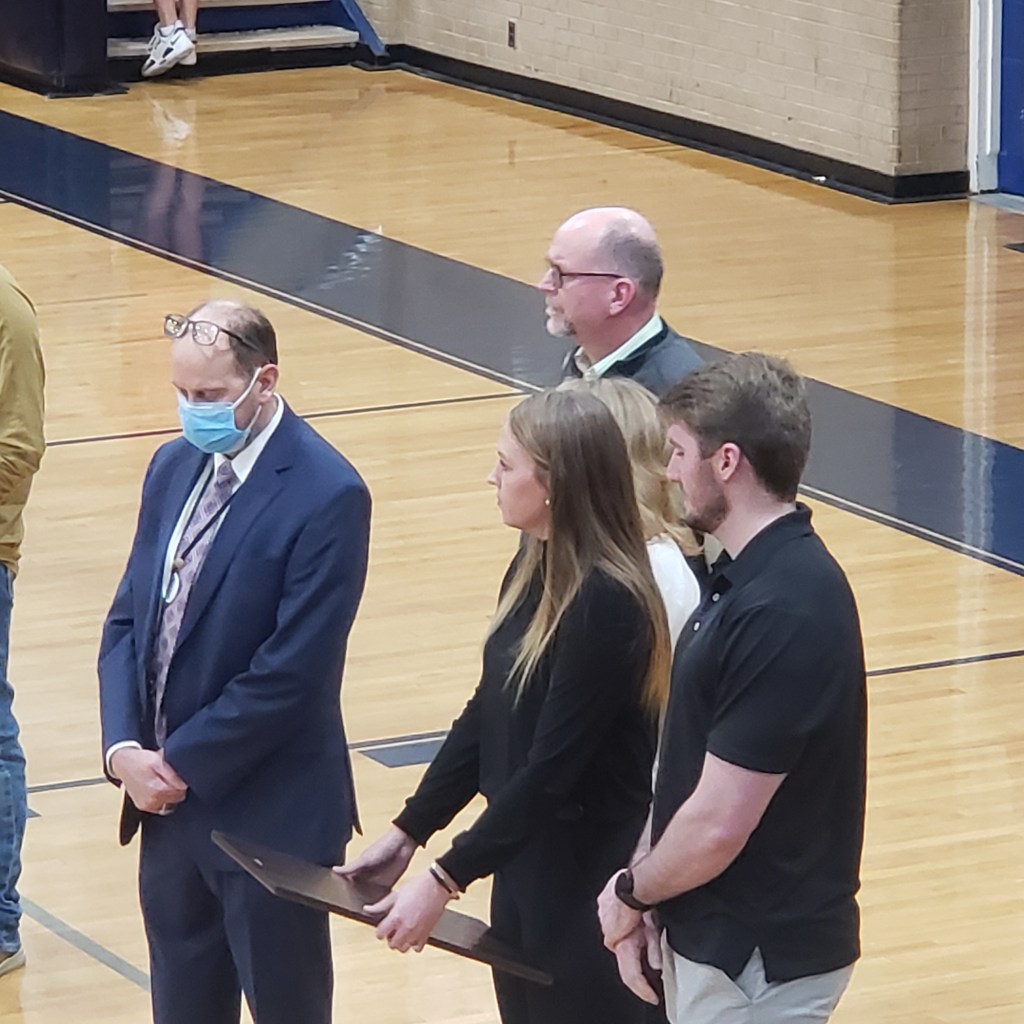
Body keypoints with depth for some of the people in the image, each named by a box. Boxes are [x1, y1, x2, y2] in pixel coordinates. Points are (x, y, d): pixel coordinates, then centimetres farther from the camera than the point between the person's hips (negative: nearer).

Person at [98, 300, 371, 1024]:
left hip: (269, 815, -7)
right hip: (168, 802, 7)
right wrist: (123, 746, -6)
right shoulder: (175, 467, 8)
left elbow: (292, 670, -19)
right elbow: (127, 620, 10)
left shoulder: (327, 495, -16)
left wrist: (182, 763, -14)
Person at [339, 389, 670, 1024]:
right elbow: (486, 715, 11)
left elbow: (552, 769, -23)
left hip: (589, 882, -8)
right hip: (526, 862, 8)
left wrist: (446, 878, -19)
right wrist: (408, 833, 9)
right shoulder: (534, 568, 3)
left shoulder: (605, 603, -23)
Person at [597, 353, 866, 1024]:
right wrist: (647, 899, 8)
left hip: (761, 958, -9)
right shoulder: (757, 576, 6)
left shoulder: (778, 614, -25)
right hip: (718, 934, 9)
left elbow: (716, 826, -24)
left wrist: (631, 893, -8)